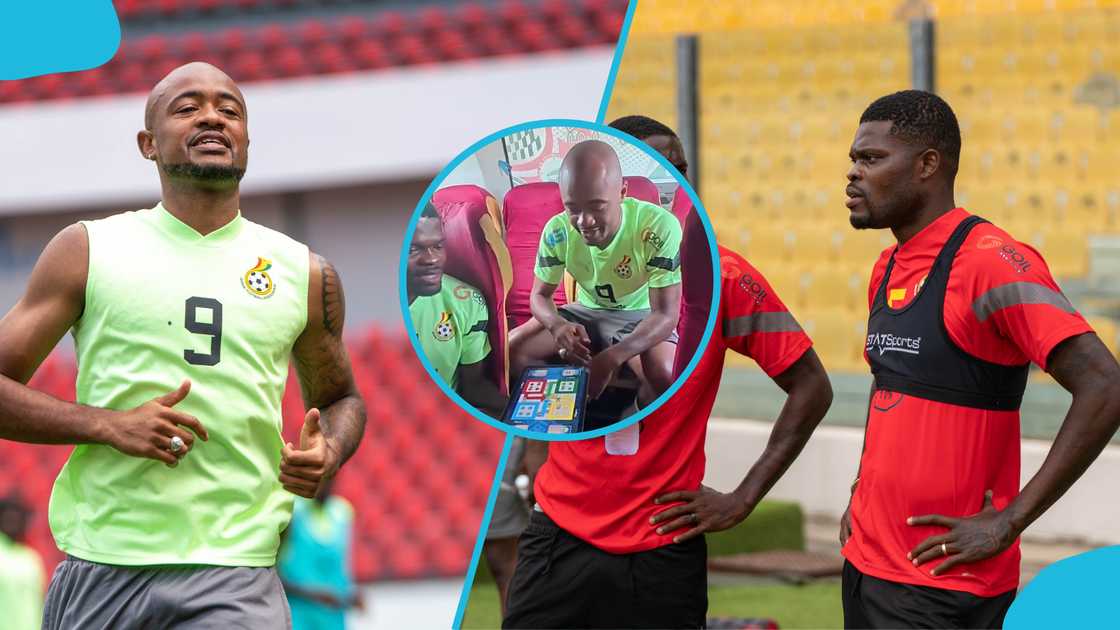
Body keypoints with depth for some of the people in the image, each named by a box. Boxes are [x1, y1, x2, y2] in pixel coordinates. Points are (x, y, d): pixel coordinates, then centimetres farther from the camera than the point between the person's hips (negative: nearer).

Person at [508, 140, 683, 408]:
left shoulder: (659, 226, -31)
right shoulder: (557, 231, -18)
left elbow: (666, 314, -29)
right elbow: (540, 295, -5)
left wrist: (611, 358, -45)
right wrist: (558, 325, -32)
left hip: (640, 317, -4)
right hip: (587, 313, 4)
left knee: (664, 376, -35)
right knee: (509, 350, -18)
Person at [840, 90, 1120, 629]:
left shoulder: (991, 262, -14)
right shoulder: (887, 270, 12)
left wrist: (1009, 521, -19)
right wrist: (864, 491, 13)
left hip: (942, 583, -8)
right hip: (864, 565, 8)